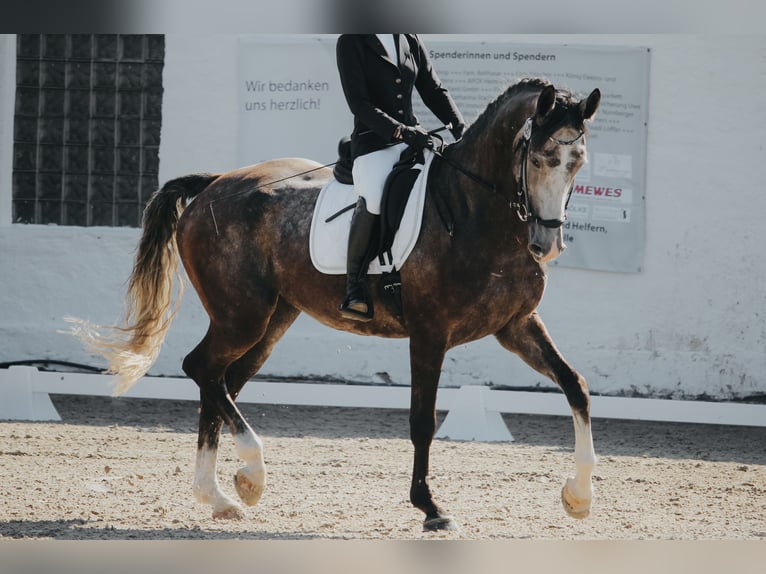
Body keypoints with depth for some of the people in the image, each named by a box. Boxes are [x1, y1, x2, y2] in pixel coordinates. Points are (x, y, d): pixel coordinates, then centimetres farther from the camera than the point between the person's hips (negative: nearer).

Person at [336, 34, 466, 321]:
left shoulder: (410, 39, 14)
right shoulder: (350, 42, -3)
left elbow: (433, 90, 15)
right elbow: (359, 103, -11)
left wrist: (461, 128, -1)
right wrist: (402, 132, -20)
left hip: (414, 137, 6)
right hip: (373, 141, -6)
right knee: (372, 201, -31)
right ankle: (354, 289, -20)